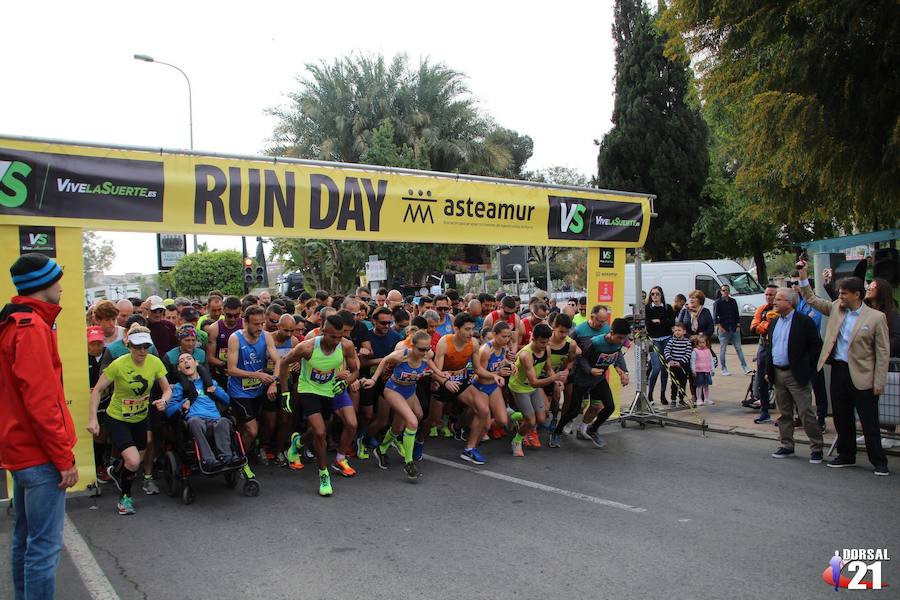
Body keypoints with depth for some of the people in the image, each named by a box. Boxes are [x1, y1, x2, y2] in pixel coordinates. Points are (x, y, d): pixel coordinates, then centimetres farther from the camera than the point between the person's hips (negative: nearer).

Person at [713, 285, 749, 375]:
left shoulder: (733, 301, 11)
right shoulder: (717, 302, -2)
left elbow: (737, 314, 15)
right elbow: (715, 317, -5)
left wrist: (738, 326, 5)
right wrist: (720, 327, -13)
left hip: (734, 329, 4)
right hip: (723, 329, -4)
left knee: (739, 348, 4)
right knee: (723, 350, 2)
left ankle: (745, 368, 5)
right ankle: (724, 369, 10)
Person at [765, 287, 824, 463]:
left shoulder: (804, 322, -9)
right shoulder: (774, 322, 12)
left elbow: (815, 347, -8)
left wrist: (808, 370, -9)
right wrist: (768, 370, 12)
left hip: (797, 375, -7)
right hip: (778, 374, 7)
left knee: (806, 413, -2)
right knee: (784, 414, 13)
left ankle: (816, 448, 8)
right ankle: (787, 446, 22)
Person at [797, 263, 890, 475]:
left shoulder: (876, 317, -8)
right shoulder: (836, 308, 6)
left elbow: (883, 352, -7)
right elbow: (812, 300, 16)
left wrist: (879, 382, -10)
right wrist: (803, 277, 4)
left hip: (861, 376, -5)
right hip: (838, 370, 5)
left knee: (869, 422, 1)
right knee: (841, 418, 14)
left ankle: (879, 461, 13)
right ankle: (846, 455, 28)